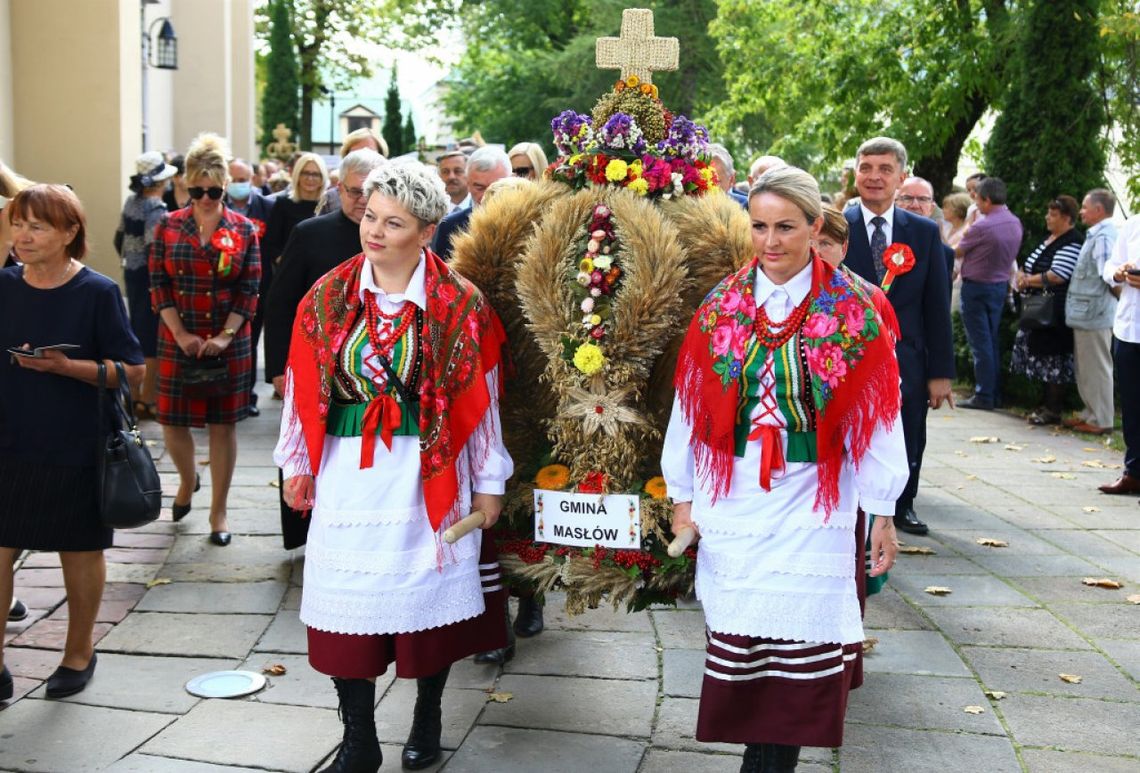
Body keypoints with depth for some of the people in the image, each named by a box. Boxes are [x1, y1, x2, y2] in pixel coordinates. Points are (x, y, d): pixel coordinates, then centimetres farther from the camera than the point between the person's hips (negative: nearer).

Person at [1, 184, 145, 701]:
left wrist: (64, 366, -22)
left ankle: (79, 653, 31)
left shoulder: (97, 292, -10)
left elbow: (133, 371, -10)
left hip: (75, 450, -3)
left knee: (80, 552, 12)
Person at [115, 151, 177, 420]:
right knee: (153, 340, -1)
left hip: (132, 274, 9)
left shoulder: (131, 201, 8)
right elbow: (152, 250, -25)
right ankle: (149, 400, 3)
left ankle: (135, 395, 27)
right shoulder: (156, 209, -18)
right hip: (149, 278, -9)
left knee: (137, 335, 18)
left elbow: (120, 238, 16)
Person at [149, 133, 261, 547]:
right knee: (172, 420, 3)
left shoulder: (243, 229, 0)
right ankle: (187, 480, 35)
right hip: (178, 342, 1)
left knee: (223, 424, 5)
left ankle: (219, 511, 15)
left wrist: (225, 336, -12)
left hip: (229, 344, -1)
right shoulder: (169, 226, 2)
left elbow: (249, 289, -2)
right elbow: (159, 284, -1)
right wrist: (181, 335, -11)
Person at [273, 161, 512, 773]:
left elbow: (480, 400, -2)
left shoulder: (459, 305, -5)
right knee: (347, 604, 3)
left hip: (429, 477, -2)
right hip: (348, 476, 2)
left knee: (428, 594, 9)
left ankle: (426, 717, 33)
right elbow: (305, 388, 7)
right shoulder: (328, 298, 2)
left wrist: (488, 483, 0)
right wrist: (299, 465, 9)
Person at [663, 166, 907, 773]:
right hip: (735, 506, 2)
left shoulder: (853, 312, -3)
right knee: (739, 645, 4)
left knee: (799, 649, 1)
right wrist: (683, 497, 5)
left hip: (815, 507, -1)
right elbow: (690, 407, 5)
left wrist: (881, 512, -2)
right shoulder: (720, 307, 3)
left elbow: (874, 417, -2)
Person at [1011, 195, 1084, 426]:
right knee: (1044, 357, 13)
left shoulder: (1072, 243, -14)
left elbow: (1056, 276, -23)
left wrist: (1027, 280, -11)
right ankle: (1048, 404, 22)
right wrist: (1022, 275, -2)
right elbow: (1029, 266, 21)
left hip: (1055, 314, -10)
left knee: (1053, 360, -4)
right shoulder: (1050, 239, 16)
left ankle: (1053, 410, 2)